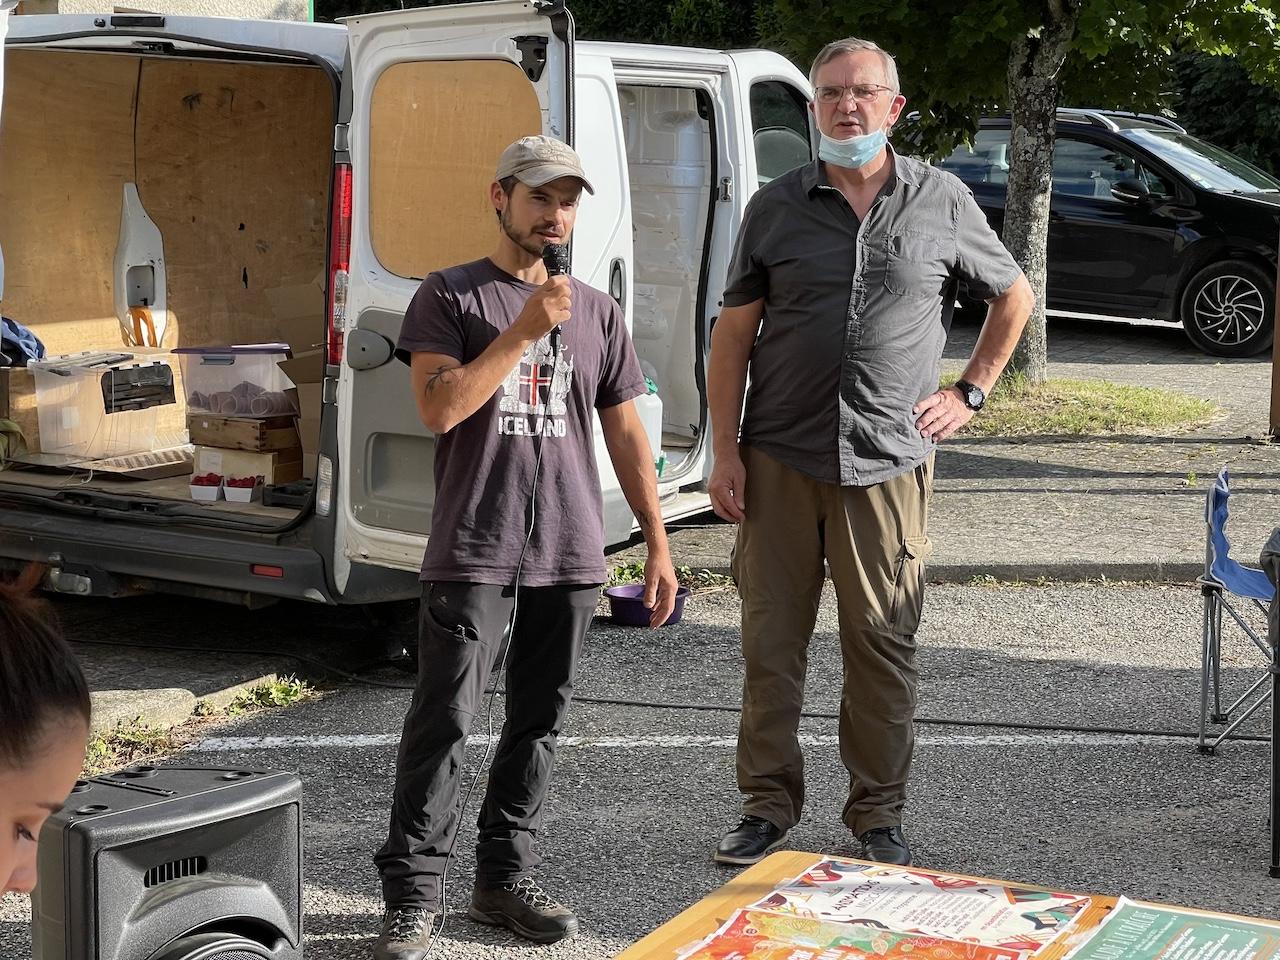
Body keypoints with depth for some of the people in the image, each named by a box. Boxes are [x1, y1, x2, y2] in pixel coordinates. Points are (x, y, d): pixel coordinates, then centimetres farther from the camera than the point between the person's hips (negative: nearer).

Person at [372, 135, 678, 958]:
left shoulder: (598, 313, 13)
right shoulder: (450, 296, 2)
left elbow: (627, 434, 15)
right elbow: (438, 408, -11)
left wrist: (658, 545, 10)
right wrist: (523, 331, -15)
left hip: (570, 554, 4)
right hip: (473, 551, -4)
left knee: (540, 721, 9)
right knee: (444, 721, -5)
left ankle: (506, 879, 20)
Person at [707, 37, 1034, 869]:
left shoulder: (942, 202, 4)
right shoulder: (778, 206, 5)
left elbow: (1014, 296, 18)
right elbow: (735, 332, 5)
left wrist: (971, 393, 9)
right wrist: (725, 449, -1)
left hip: (889, 461, -1)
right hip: (780, 457, 1)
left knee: (884, 644, 4)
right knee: (771, 638, 5)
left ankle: (880, 815, 17)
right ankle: (769, 804, 18)